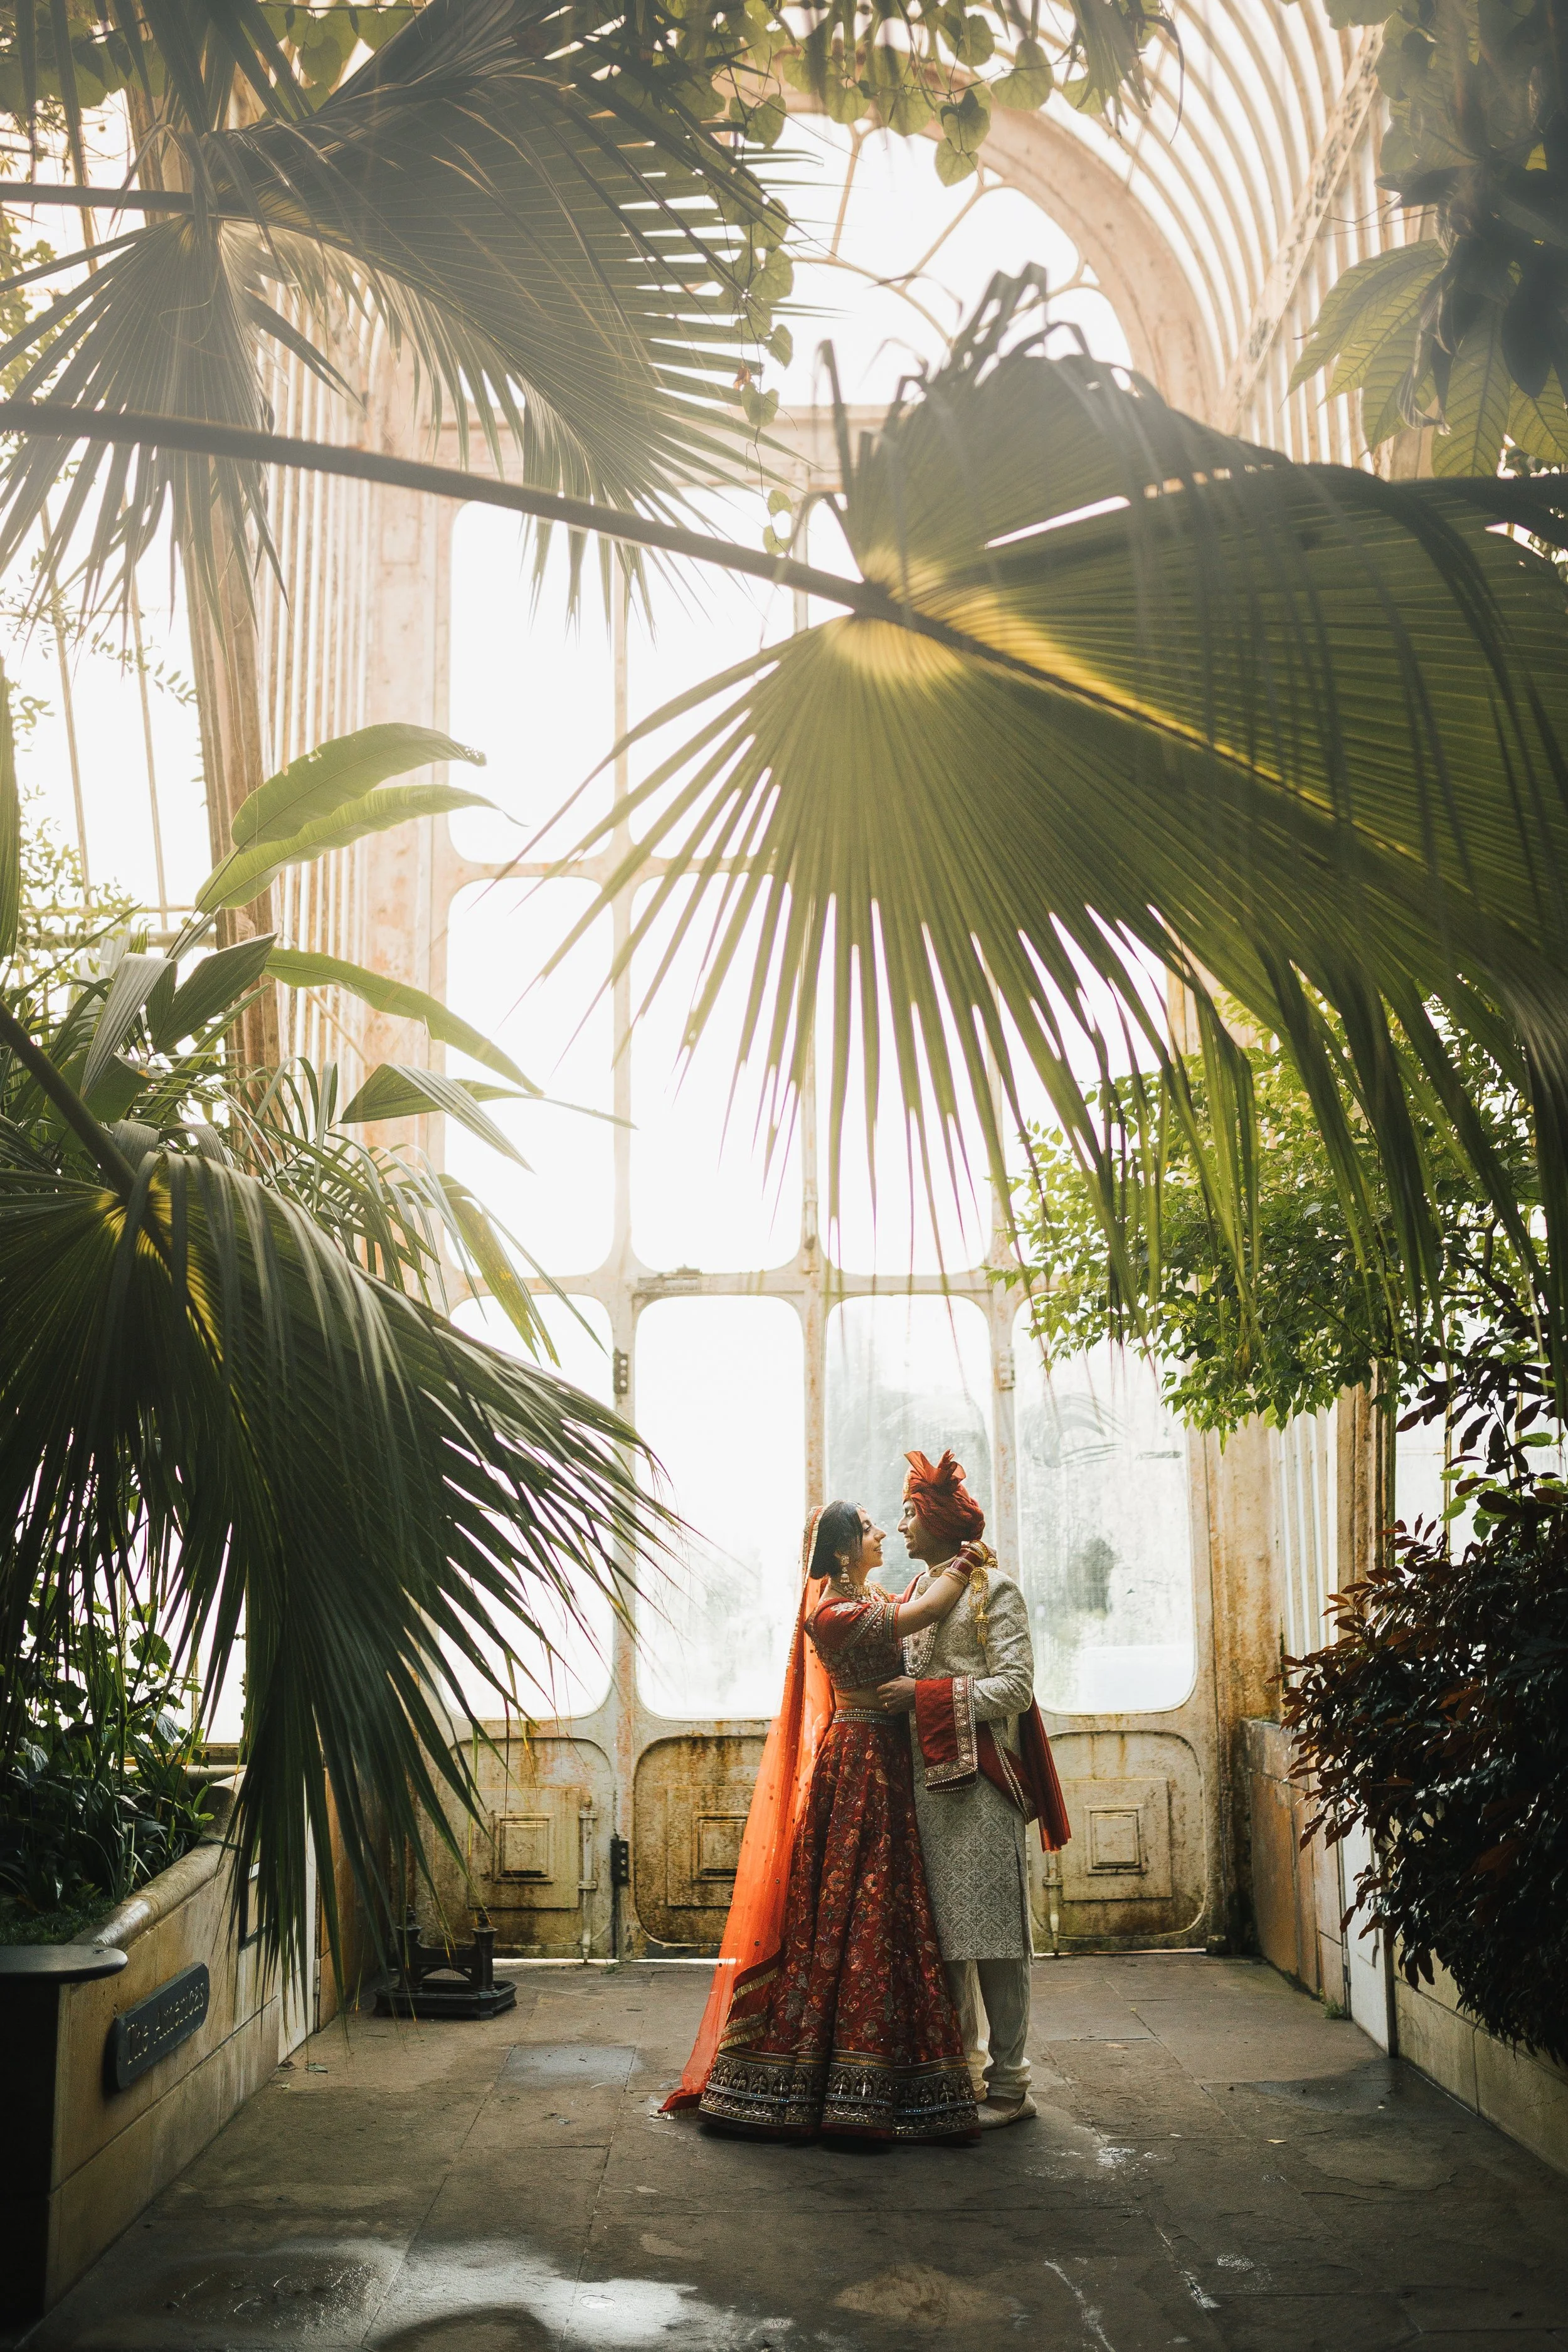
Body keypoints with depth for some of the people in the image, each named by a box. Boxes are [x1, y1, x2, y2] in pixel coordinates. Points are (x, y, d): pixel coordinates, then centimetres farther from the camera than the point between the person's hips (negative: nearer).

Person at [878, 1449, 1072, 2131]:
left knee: (991, 1934, -3)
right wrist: (890, 1690, 6)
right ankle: (964, 2070, 20)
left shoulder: (994, 1590, -6)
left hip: (979, 1779, -7)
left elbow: (1016, 1688, -14)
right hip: (925, 1780, 7)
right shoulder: (919, 1591, 16)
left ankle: (1008, 2085, 5)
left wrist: (925, 1696, -16)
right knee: (943, 1933, 10)